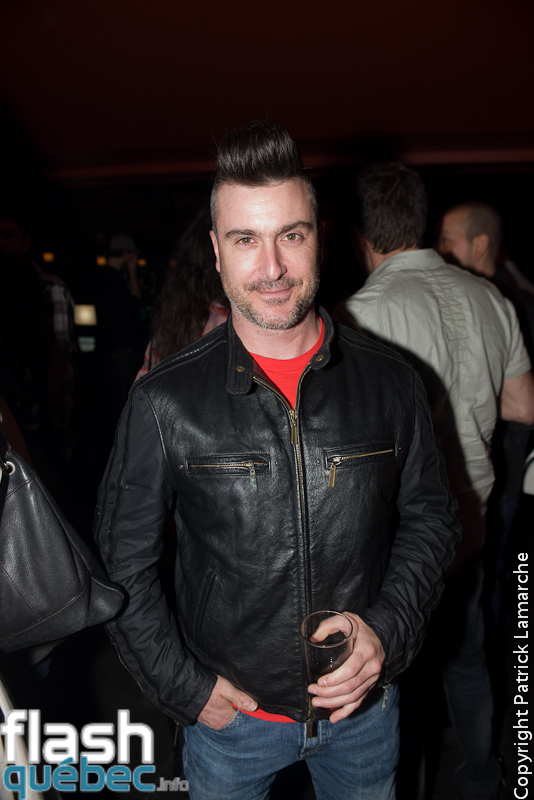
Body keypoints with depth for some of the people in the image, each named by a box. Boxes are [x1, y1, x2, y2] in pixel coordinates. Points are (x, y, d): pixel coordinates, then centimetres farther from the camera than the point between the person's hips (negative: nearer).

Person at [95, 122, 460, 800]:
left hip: (366, 706, 2)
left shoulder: (390, 384, -11)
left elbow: (430, 517, 0)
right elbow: (123, 562, -7)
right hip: (228, 712, -1)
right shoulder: (165, 402, -17)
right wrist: (184, 688, -8)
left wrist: (387, 631, -12)